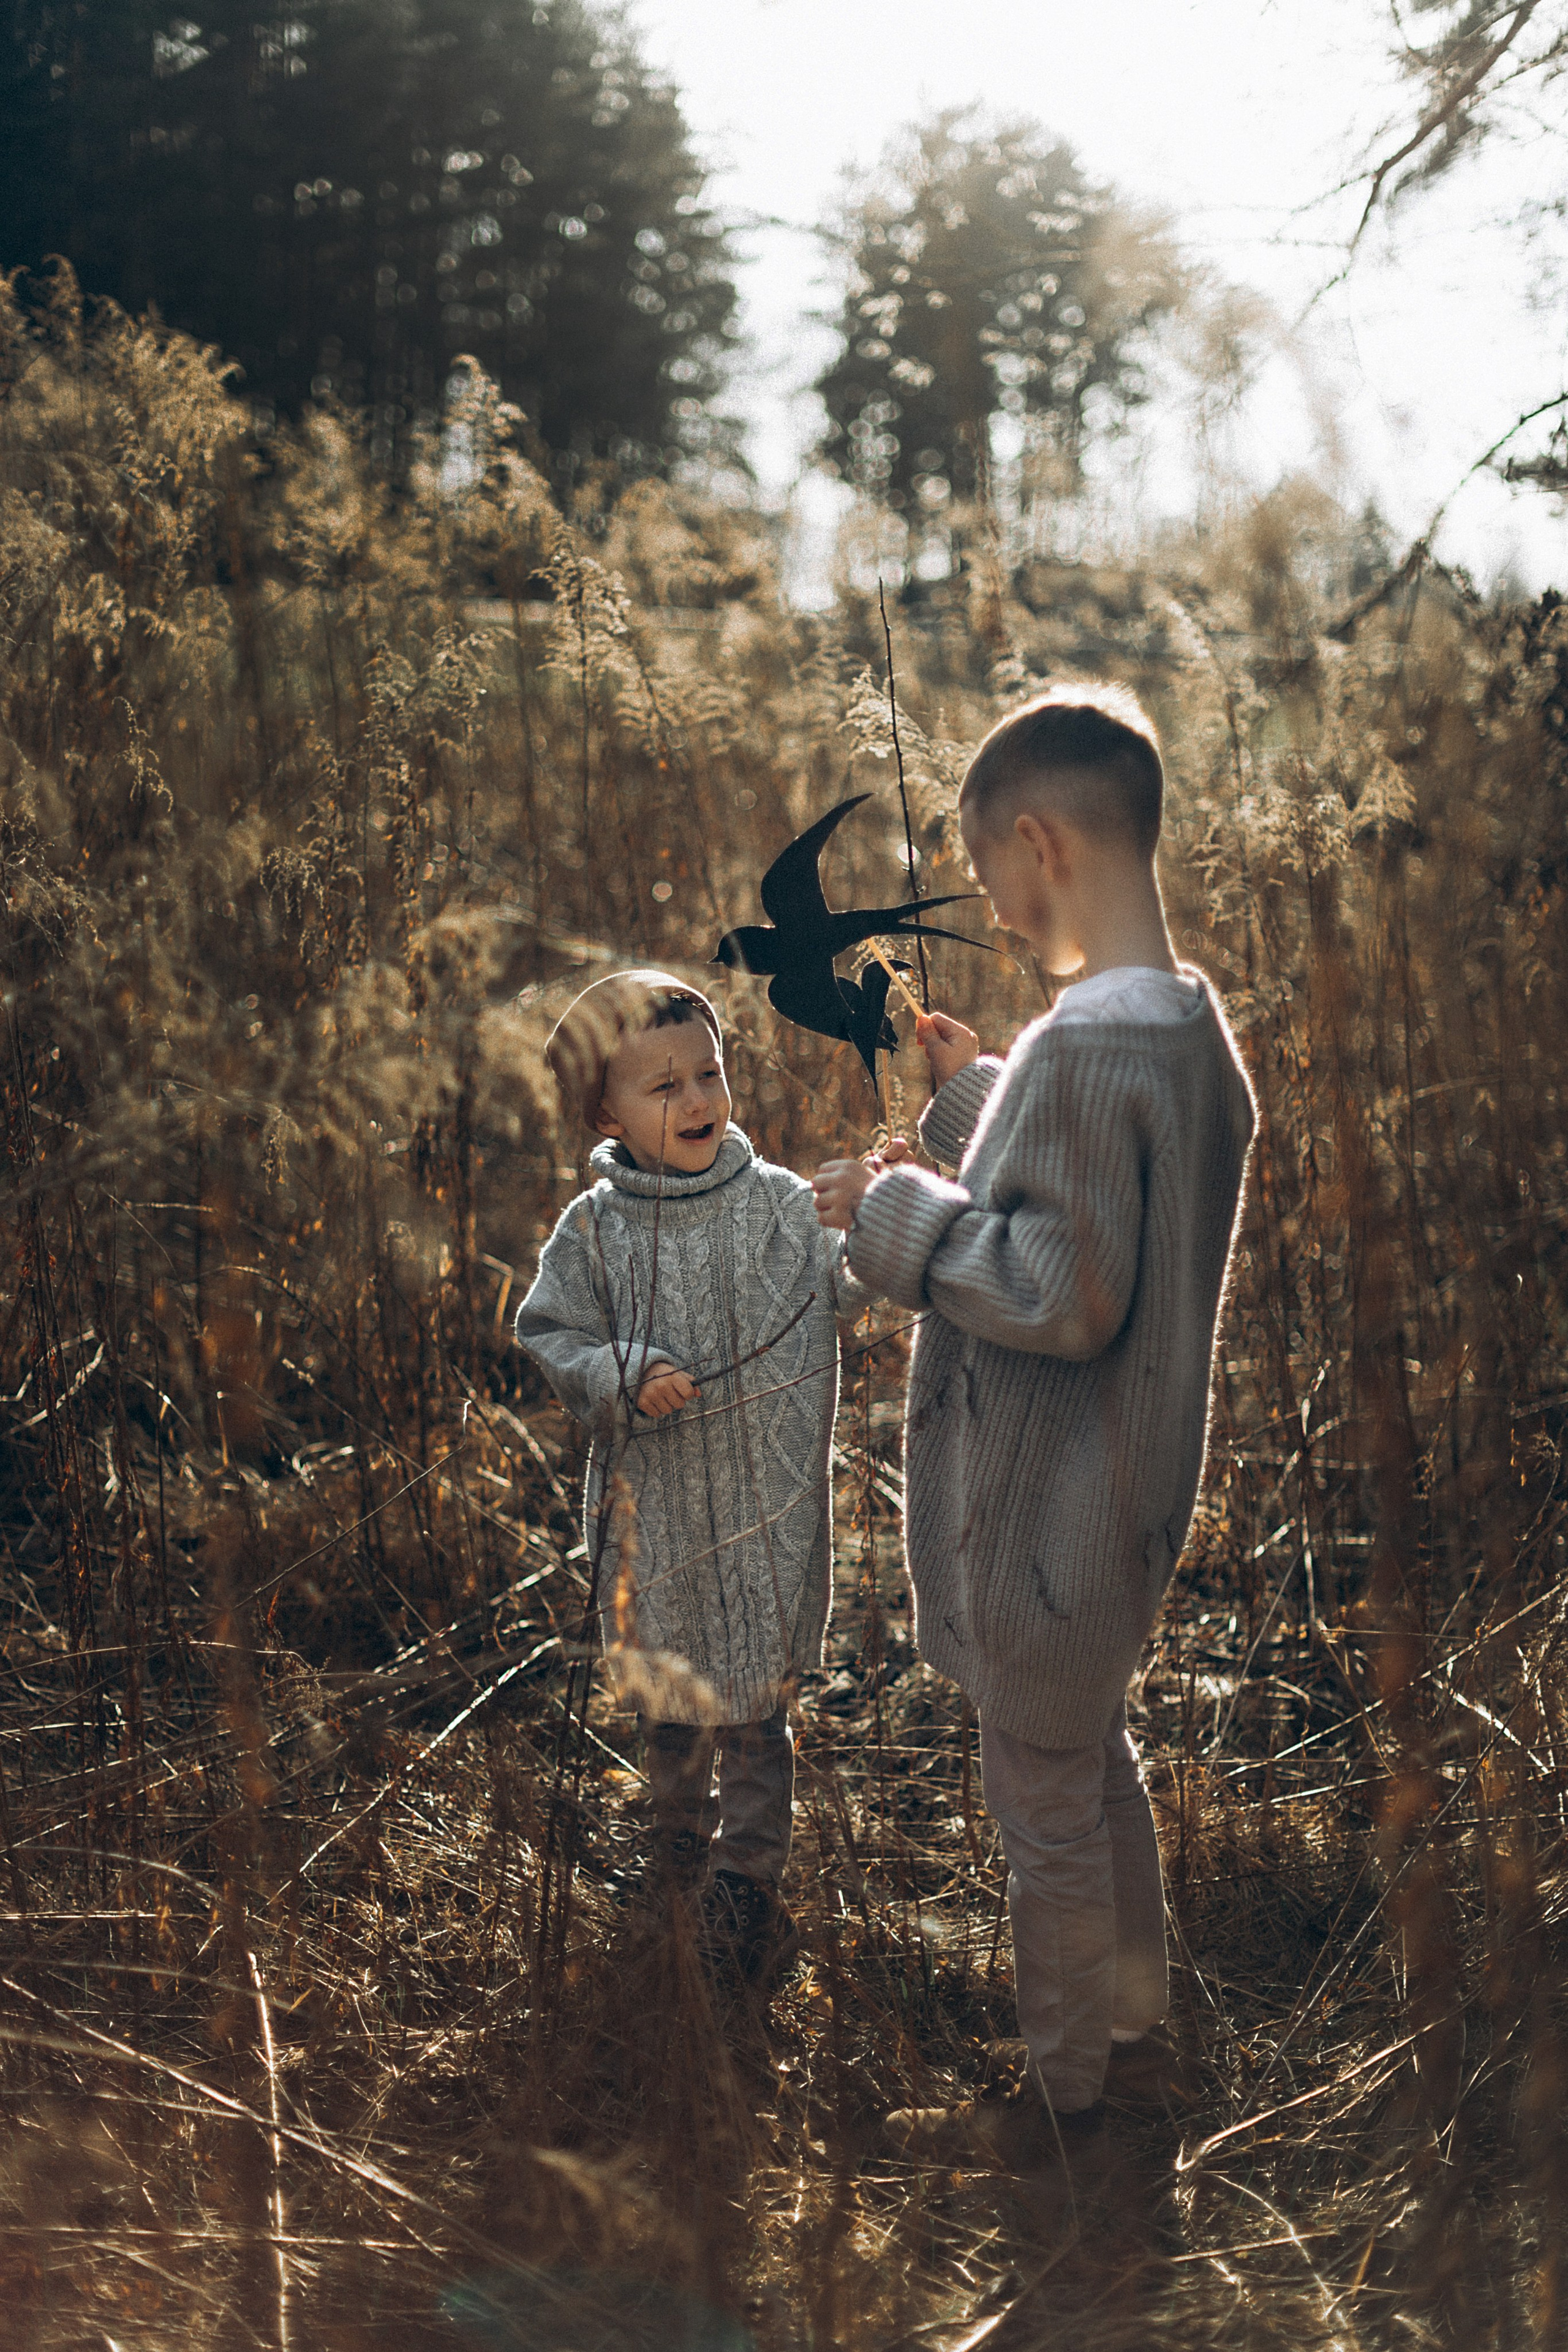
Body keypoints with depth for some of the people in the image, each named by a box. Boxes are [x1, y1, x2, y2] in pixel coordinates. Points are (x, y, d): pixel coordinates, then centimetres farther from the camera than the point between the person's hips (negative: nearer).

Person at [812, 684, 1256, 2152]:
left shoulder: (1086, 1044, -27)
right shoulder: (1190, 1020, 4)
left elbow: (1064, 1293, -29)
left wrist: (896, 1213, -18)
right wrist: (976, 1096, 13)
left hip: (1047, 1516, -9)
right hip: (1127, 1495, 9)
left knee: (1045, 1809, 8)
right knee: (1098, 1767, 24)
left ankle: (1060, 2097, 24)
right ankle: (1138, 2033, 39)